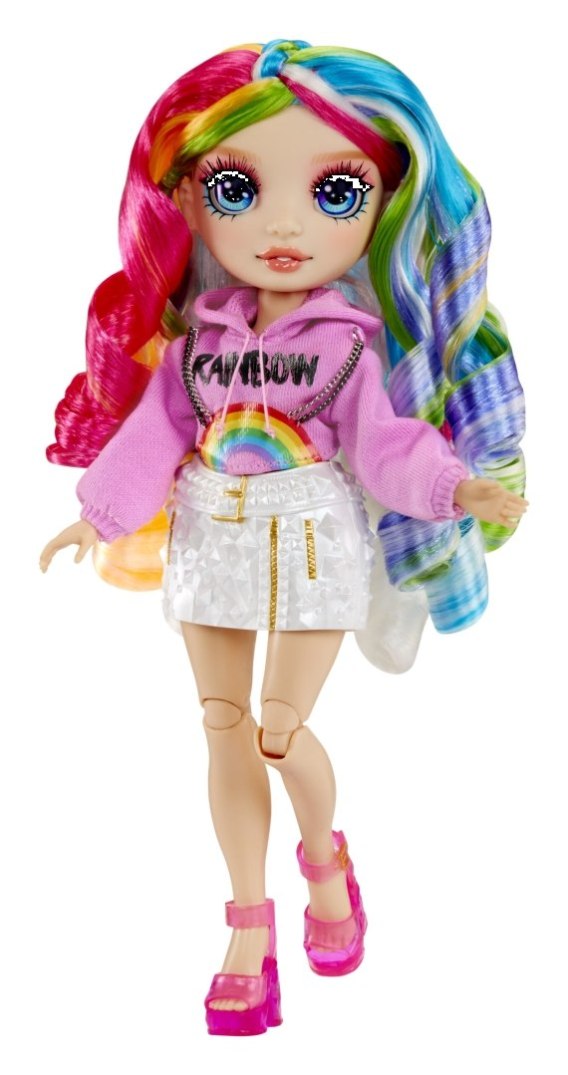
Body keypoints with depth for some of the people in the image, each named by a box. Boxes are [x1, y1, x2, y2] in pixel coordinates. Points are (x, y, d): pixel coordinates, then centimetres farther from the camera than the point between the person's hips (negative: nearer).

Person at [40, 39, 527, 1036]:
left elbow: (385, 445, -9)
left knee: (279, 732, -6)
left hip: (313, 544, -3)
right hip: (211, 543, 3)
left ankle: (325, 860, 29)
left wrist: (458, 488, -24)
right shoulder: (196, 329, -2)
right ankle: (250, 929, 22)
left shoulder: (353, 338, -8)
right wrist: (98, 517, 4)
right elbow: (154, 431, 4)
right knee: (225, 735, 8)